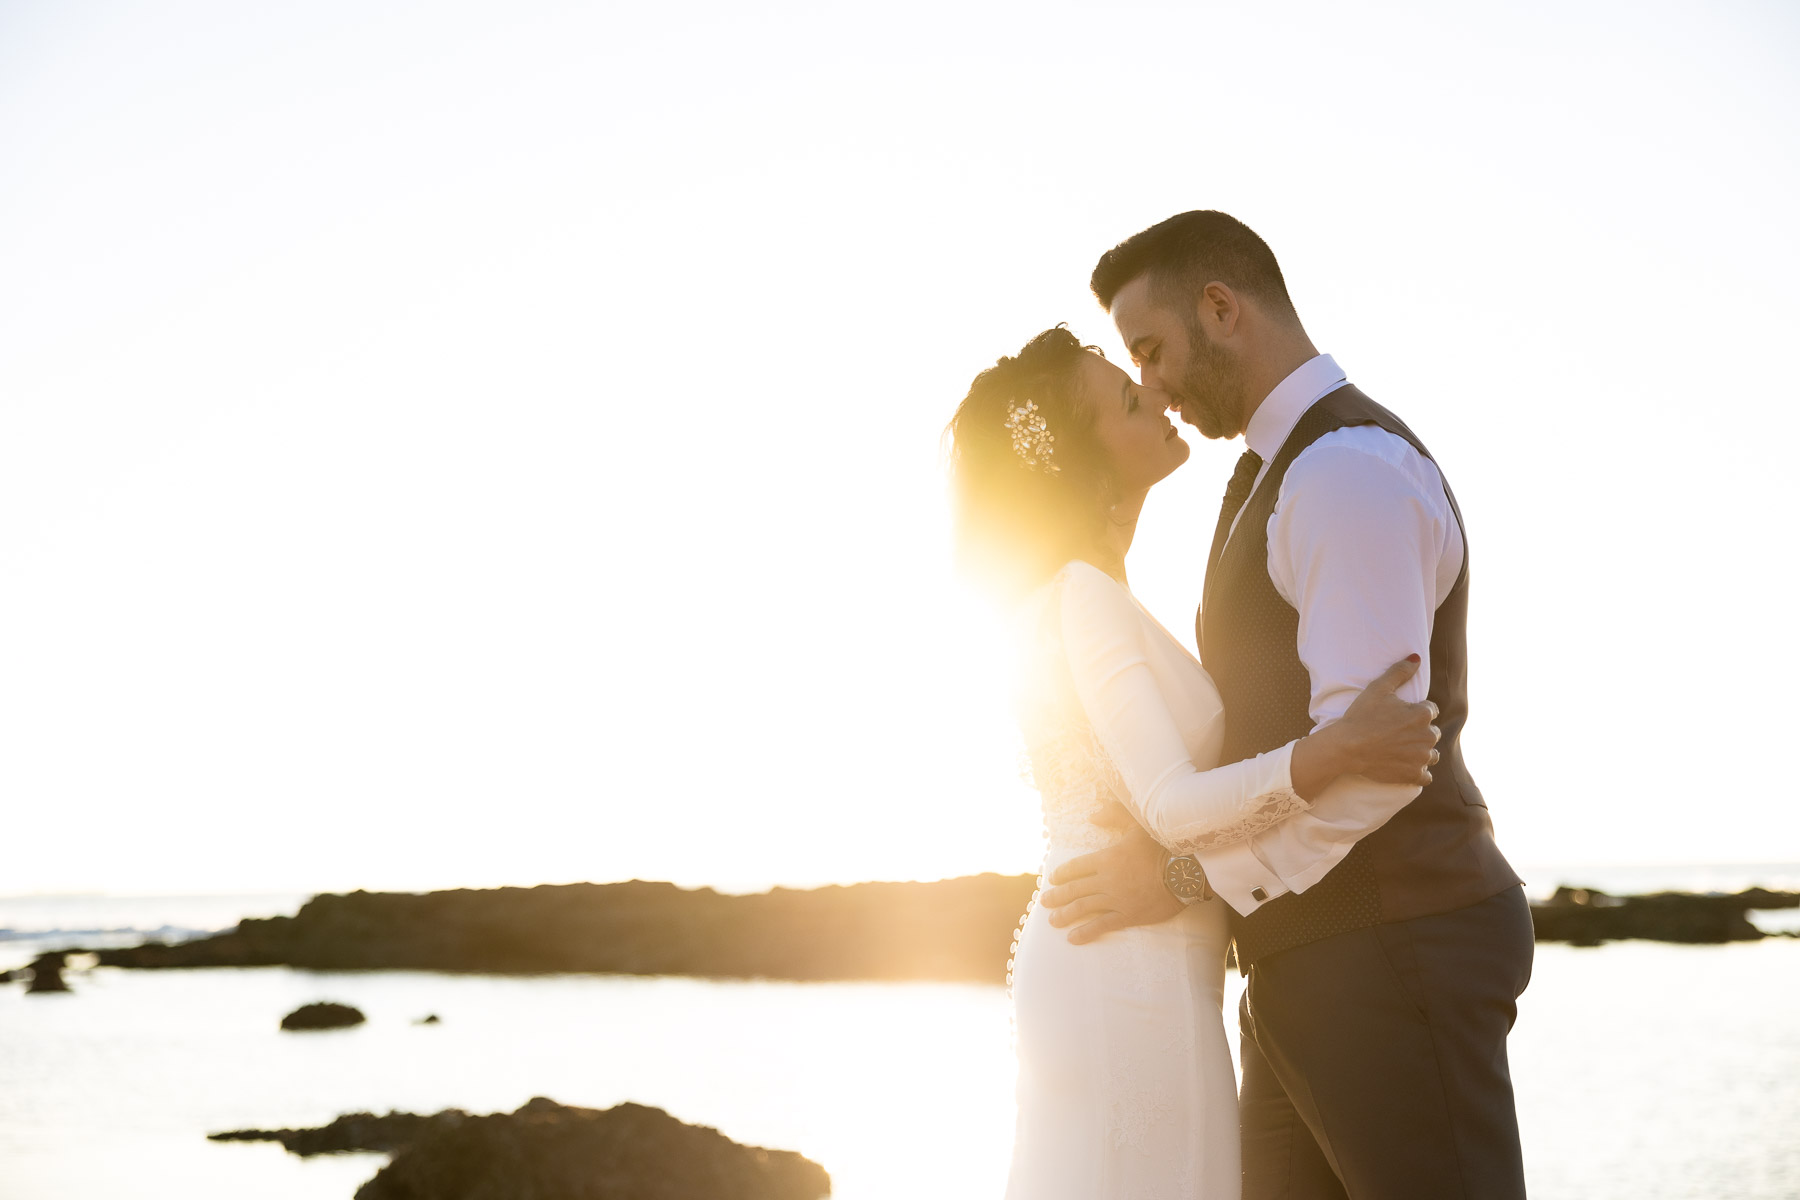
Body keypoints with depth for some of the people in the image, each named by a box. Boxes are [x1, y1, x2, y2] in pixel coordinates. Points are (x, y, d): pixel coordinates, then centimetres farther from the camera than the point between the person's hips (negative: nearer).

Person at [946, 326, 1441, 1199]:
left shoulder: (1081, 598, 17)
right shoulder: (1083, 600, -13)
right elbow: (1171, 809, -22)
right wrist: (1335, 751, -35)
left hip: (1106, 972, 10)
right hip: (1132, 985, -10)